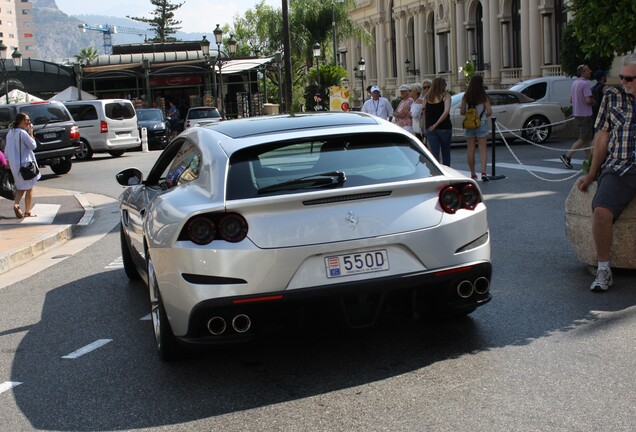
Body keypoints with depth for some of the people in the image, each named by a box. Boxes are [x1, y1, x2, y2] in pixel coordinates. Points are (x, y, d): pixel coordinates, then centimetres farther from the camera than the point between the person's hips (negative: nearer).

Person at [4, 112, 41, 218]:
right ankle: (27, 212, 7)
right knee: (29, 188, 6)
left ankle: (16, 204, -5)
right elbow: (33, 145, -11)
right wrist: (31, 133, -7)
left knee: (20, 187, 18)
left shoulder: (10, 133, 7)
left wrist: (8, 161, 18)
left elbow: (7, 149, 11)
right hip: (25, 163, -7)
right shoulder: (23, 133, -17)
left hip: (14, 164, 7)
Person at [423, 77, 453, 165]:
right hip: (444, 128, -2)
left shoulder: (427, 97, 6)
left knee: (434, 153, 1)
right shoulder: (445, 95, -5)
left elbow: (424, 113, 7)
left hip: (430, 129, 2)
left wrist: (425, 128, 13)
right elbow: (446, 111, -18)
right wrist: (436, 124, -14)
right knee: (446, 152, 15)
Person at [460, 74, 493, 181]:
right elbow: (489, 112, -11)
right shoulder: (484, 96, -9)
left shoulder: (466, 97, -4)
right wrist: (484, 115, 9)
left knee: (471, 150, 9)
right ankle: (483, 172, -13)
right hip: (482, 124, -2)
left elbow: (462, 112, -3)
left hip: (469, 125, 2)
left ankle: (473, 174, 13)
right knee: (483, 149, 2)